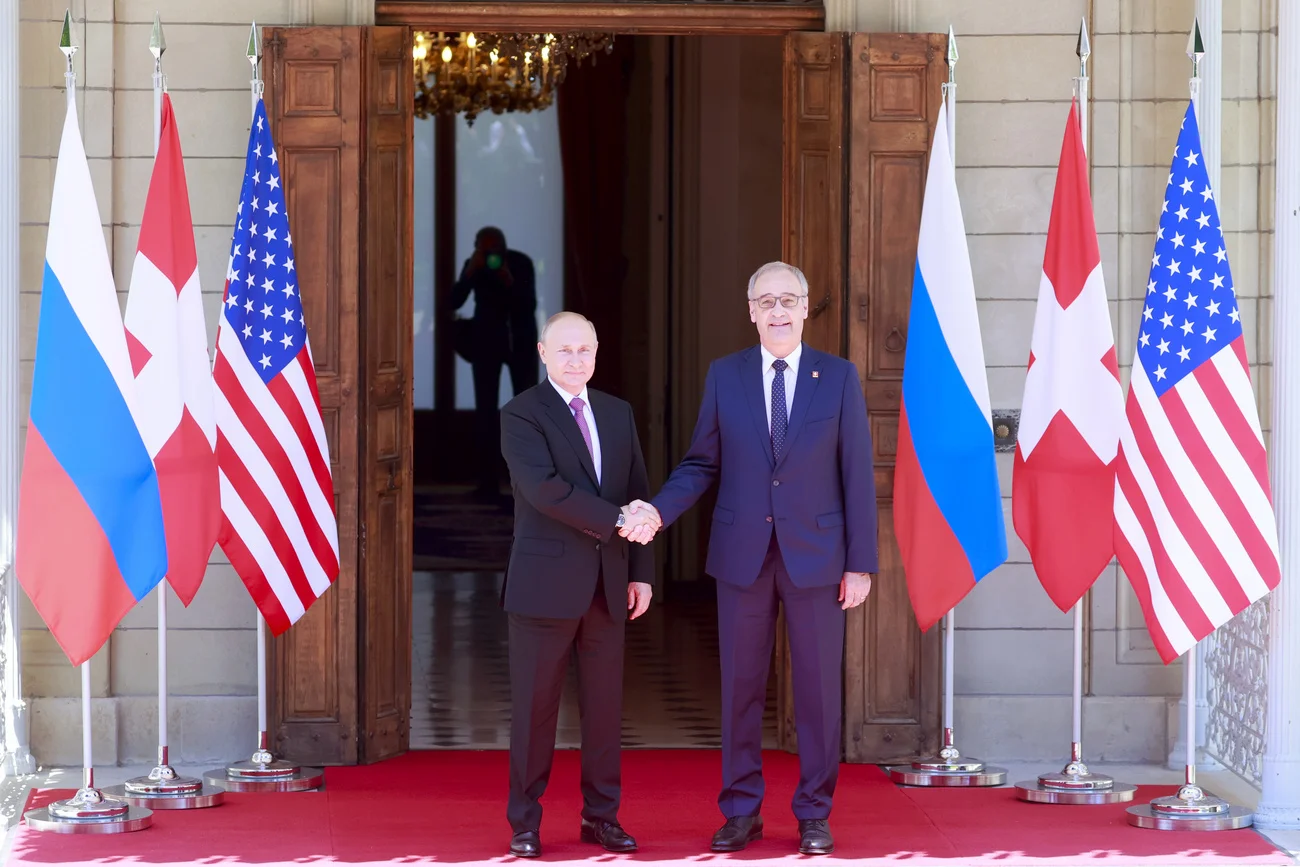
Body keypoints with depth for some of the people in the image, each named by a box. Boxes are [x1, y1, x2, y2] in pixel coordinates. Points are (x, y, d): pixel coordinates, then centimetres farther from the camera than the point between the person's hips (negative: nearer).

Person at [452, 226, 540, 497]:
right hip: (487, 342, 1)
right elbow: (454, 302, -17)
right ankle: (489, 481, -5)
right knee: (486, 410, -5)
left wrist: (508, 281, -33)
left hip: (521, 342, -1)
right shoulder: (473, 265, -9)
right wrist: (469, 274, -30)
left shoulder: (521, 263, -13)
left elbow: (530, 305, -19)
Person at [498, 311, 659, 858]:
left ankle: (601, 816, 17)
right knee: (534, 709, 1)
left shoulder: (618, 414, 13)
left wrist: (641, 572, 5)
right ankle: (525, 823, 10)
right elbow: (545, 489, -19)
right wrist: (616, 521, -21)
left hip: (608, 586, 5)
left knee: (605, 706, 8)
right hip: (546, 582, -5)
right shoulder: (521, 415, -5)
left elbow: (638, 498, 12)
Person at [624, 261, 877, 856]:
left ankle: (814, 813, 14)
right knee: (741, 689, 7)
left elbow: (857, 474, -1)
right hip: (742, 555, 1)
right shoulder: (724, 376, 5)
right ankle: (741, 812, 16)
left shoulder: (838, 378, 1)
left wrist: (861, 562, -5)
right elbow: (702, 464, 7)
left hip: (815, 555, -1)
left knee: (818, 690, 4)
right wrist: (658, 510, -11)